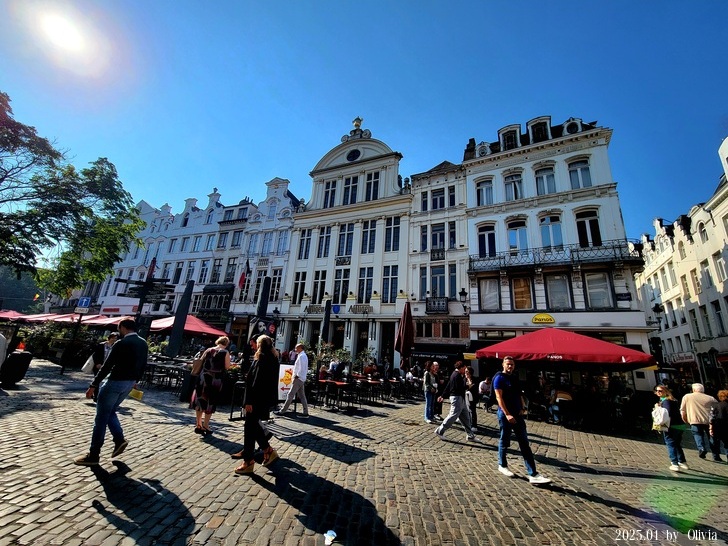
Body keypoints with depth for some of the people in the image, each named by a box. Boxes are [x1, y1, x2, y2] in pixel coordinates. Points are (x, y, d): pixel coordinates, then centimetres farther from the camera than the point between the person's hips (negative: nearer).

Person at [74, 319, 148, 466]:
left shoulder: (121, 344, -17)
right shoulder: (143, 344, 5)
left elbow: (107, 366, -18)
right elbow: (143, 366, 12)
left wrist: (93, 385, -12)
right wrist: (135, 381, 22)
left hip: (115, 382, -7)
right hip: (129, 383, 8)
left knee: (101, 417, 4)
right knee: (110, 412, 24)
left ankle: (93, 456, 13)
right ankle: (119, 440, 16)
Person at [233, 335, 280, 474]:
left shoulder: (262, 359, -16)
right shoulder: (272, 359, 11)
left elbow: (257, 382, -22)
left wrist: (249, 401, -20)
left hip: (258, 399, -9)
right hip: (266, 398, 9)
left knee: (250, 428, 2)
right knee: (253, 425, 21)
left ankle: (248, 462, 12)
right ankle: (268, 450, 27)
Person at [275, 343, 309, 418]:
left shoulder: (301, 356, -15)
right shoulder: (304, 356, 15)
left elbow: (301, 369, -22)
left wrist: (296, 376, -16)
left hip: (298, 378, -10)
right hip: (302, 379, 10)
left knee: (290, 395, -2)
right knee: (302, 396, 9)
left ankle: (282, 411, 5)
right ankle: (305, 413, 10)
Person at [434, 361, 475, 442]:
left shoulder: (455, 374, 14)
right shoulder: (457, 376, -18)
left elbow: (448, 386, 18)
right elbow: (462, 388, -22)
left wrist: (443, 396, 21)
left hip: (460, 398, 11)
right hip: (457, 398, -11)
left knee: (465, 417, 13)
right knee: (453, 416, -5)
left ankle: (470, 436, 21)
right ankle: (440, 431, 5)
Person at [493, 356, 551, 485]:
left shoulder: (515, 378, 12)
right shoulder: (499, 378, -11)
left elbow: (519, 395, 18)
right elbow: (499, 397, -16)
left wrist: (521, 408, 2)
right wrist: (507, 414, -21)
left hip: (517, 415, 7)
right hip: (505, 414, -7)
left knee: (525, 444, 4)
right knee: (504, 441, 8)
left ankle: (533, 475, 6)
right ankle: (502, 465, 27)